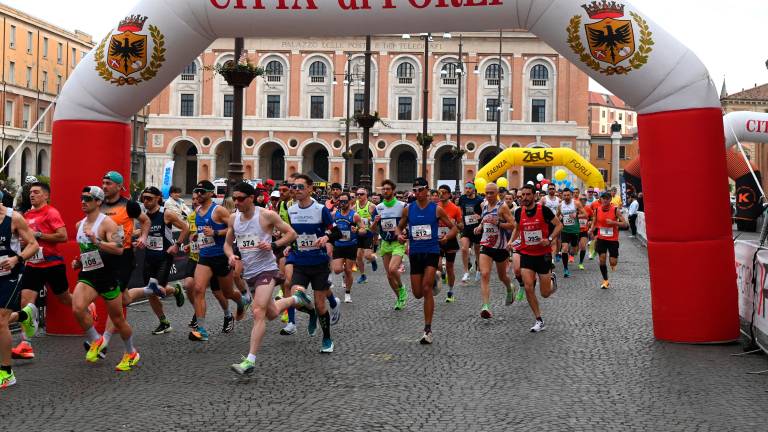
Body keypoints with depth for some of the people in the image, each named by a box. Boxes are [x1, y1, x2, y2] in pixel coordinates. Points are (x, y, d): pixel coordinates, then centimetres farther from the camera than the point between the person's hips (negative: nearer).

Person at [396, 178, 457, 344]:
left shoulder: (436, 209, -2)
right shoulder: (408, 209, 5)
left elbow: (454, 227, 5)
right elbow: (399, 227, 18)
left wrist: (447, 237, -16)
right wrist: (399, 235, -6)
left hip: (432, 251, -3)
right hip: (415, 253, 3)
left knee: (427, 289, -17)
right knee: (418, 293, 5)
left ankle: (428, 330, -10)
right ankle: (432, 283, 44)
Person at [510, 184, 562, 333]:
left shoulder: (543, 209, -12)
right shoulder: (519, 212, 1)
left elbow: (559, 225, -5)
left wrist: (549, 239, -20)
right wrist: (512, 241, 3)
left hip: (543, 254, -3)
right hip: (526, 254, 3)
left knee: (545, 293, 2)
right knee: (528, 287, -12)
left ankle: (552, 279, 38)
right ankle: (539, 321, 0)